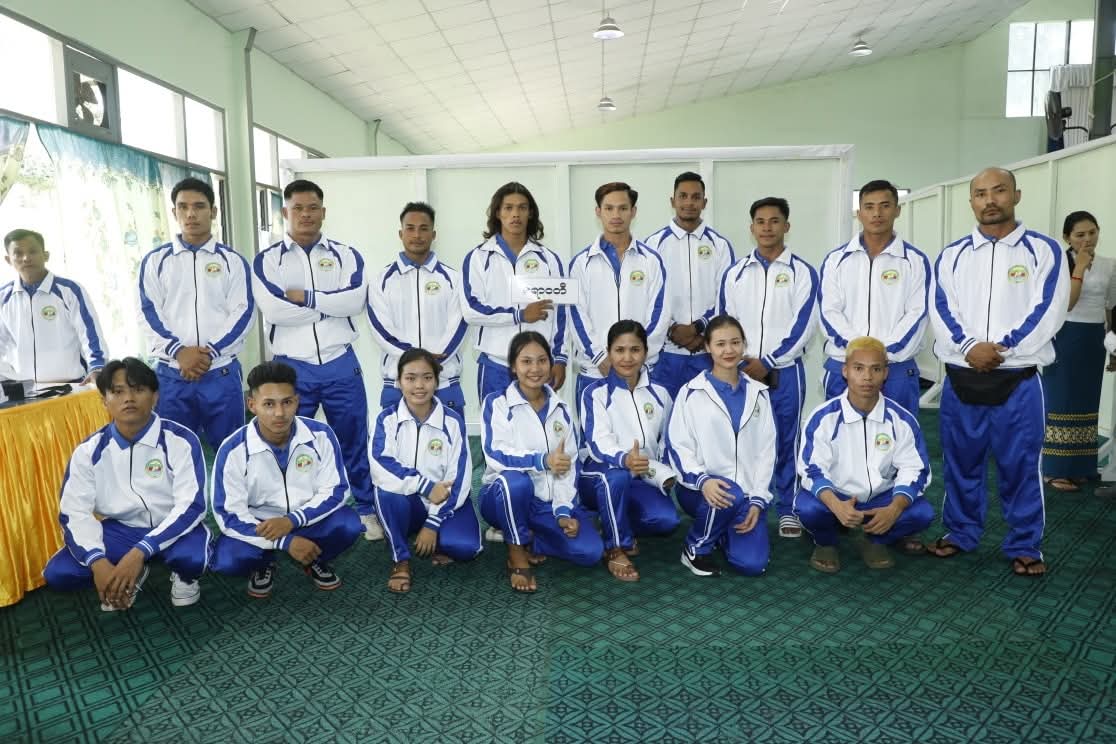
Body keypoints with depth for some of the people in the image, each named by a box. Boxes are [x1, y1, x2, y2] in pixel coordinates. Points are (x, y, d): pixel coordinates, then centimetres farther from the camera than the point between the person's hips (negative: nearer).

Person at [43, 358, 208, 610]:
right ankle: (130, 576, 10)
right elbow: (74, 512, -9)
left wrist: (139, 552, -33)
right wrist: (97, 562, -27)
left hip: (173, 530, -3)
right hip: (120, 531, 4)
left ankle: (183, 576, 3)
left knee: (193, 558, -35)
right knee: (58, 573, -18)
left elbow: (191, 506, -22)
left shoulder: (180, 441, -18)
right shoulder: (90, 450, -6)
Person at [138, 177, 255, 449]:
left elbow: (243, 312, -2)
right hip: (171, 374, 1)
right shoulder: (155, 261, 9)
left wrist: (210, 352, -12)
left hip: (221, 372, -1)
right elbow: (149, 314, 3)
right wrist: (179, 352, -12)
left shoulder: (232, 260, 7)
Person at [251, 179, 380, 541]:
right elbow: (274, 309, -14)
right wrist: (331, 303, -8)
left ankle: (368, 510, 26)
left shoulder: (345, 255, 6)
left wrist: (305, 297, -12)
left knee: (354, 441, 10)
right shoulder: (267, 260, 3)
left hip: (341, 365, 1)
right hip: (291, 369, 0)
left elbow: (357, 300, -12)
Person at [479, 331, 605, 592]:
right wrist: (543, 461, -34)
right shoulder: (496, 403, -7)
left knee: (590, 551, -16)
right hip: (506, 494, -4)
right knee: (515, 480, -40)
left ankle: (523, 537, 8)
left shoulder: (561, 409, 6)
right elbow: (495, 455, -22)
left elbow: (570, 464, 3)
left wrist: (564, 510, -9)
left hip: (548, 501, 4)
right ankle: (516, 554, -15)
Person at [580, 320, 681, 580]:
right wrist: (624, 459, -42)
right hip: (599, 475, -3)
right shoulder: (595, 393, -6)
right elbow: (598, 443, -20)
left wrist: (665, 475, 1)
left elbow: (665, 441, 19)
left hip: (641, 478, 4)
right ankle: (616, 549, -17)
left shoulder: (659, 394, 8)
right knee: (615, 476, -39)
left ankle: (616, 527, 7)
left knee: (666, 519, -25)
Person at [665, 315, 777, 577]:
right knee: (730, 495, -37)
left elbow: (766, 449, 6)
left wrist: (757, 499, -4)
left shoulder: (758, 393, 8)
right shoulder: (692, 392, -3)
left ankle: (723, 530, 22)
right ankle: (696, 547, -6)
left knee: (752, 564, -13)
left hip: (746, 492, 3)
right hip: (700, 488, -3)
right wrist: (702, 480, -24)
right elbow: (677, 445, -6)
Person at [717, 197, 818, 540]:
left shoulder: (802, 272, 1)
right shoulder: (735, 272, 8)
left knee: (787, 441, 5)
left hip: (785, 370, -2)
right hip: (741, 370, 2)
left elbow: (804, 325, -6)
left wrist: (768, 362, -11)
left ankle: (788, 509, 18)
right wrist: (740, 362, -6)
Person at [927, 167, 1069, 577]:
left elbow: (1047, 312, -7)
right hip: (961, 376, 2)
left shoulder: (1044, 250, 2)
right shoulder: (951, 254, 8)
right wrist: (969, 347, -16)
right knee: (961, 462, 12)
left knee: (1020, 465, 4)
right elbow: (941, 310, -1)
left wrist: (1000, 350, -16)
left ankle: (1025, 545, 19)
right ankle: (960, 532, 27)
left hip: (1018, 378, -2)